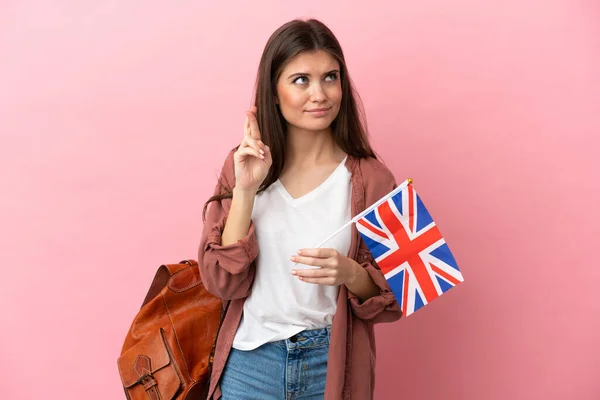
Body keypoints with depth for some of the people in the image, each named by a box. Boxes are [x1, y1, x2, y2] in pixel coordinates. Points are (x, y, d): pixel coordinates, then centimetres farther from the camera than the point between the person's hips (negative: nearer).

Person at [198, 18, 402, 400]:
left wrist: (351, 274, -24)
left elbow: (393, 297, -5)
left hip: (333, 365, -1)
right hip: (250, 362, 1)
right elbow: (223, 281, -9)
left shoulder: (370, 179, -10)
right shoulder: (243, 165, -4)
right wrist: (245, 189, -19)